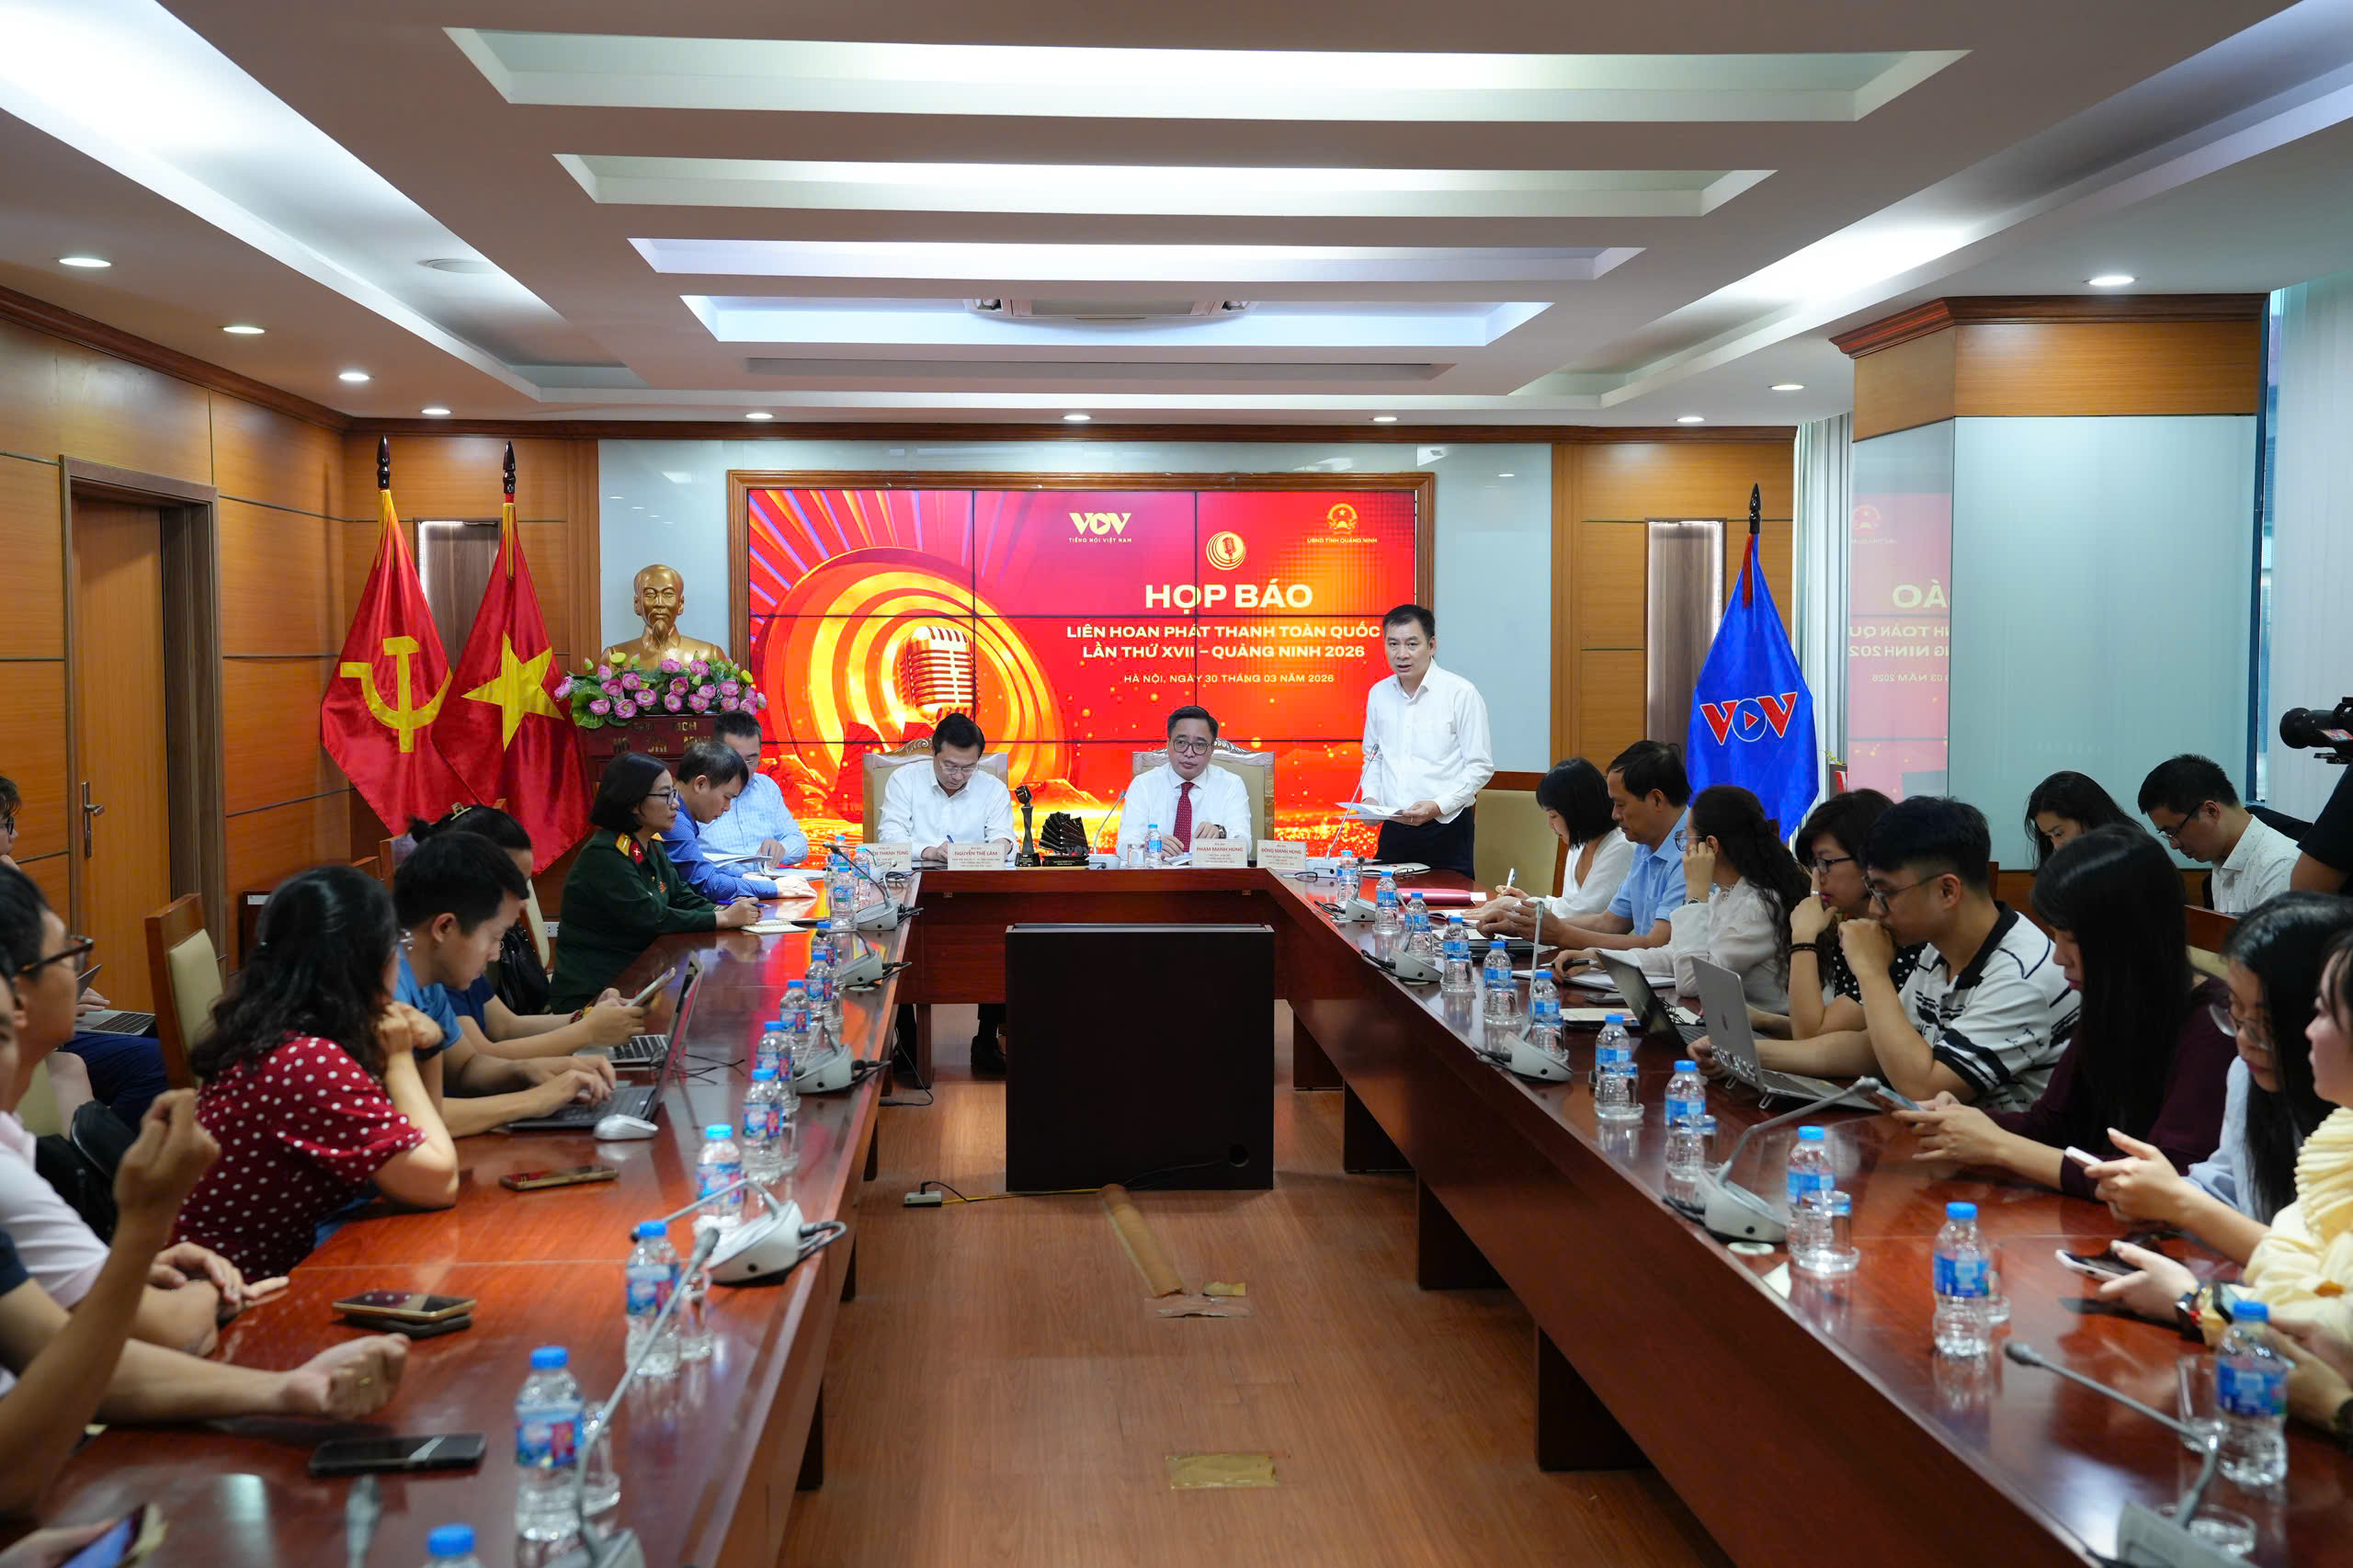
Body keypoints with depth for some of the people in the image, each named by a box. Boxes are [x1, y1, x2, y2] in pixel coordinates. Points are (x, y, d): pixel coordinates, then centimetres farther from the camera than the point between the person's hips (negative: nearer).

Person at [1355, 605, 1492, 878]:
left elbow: (1481, 766, -7)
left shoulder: (1461, 693, -6)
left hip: (1445, 828, -4)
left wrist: (1438, 806, -17)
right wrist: (1370, 796, 3)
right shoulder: (1379, 694, 9)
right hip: (1392, 829, 4)